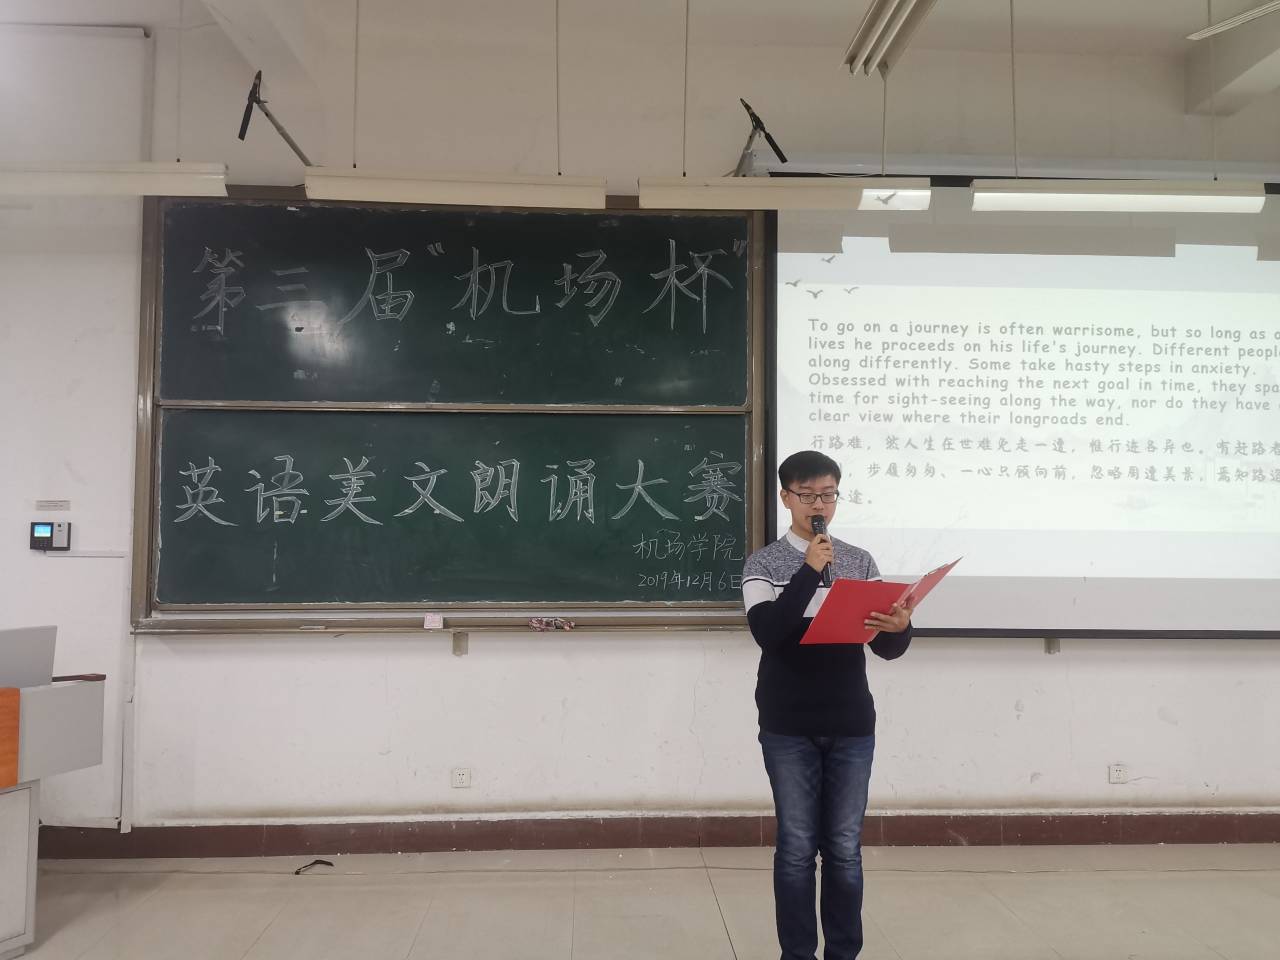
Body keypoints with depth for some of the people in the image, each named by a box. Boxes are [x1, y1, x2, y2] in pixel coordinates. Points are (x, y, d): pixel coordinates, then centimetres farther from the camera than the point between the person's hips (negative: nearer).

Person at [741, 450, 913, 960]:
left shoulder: (861, 562, 7)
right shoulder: (763, 564, -1)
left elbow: (885, 647, 3)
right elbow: (767, 631, -17)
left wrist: (900, 627, -20)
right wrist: (809, 571, -20)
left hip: (851, 726, 2)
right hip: (789, 729, -2)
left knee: (845, 848, 9)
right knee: (797, 847, 5)